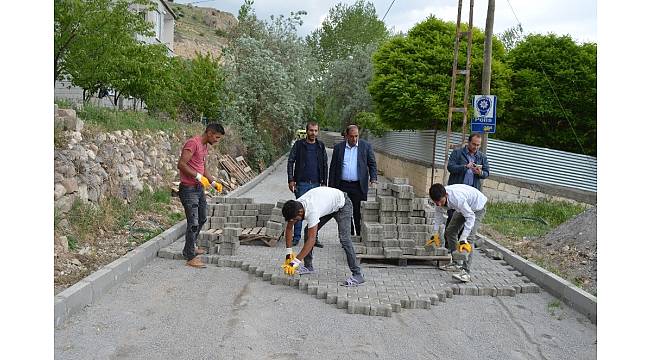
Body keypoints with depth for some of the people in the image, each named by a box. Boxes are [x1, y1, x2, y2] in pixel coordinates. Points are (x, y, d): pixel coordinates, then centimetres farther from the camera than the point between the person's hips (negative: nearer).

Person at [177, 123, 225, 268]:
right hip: (189, 189, -10)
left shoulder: (204, 146, 14)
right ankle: (190, 257, -1)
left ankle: (191, 247, 36)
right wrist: (198, 176, -27)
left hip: (200, 188, 10)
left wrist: (214, 182, 11)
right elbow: (181, 164, -24)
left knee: (202, 219, 20)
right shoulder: (193, 143, -17)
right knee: (193, 223, -8)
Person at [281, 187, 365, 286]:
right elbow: (289, 229, -4)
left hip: (342, 204, -8)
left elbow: (311, 240, -40)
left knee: (344, 239, -21)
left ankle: (357, 275, -18)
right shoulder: (294, 207, -18)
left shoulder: (312, 211, -41)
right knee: (308, 231, 0)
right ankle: (308, 267, 11)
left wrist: (295, 262, -39)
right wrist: (289, 252, -7)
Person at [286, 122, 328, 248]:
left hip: (316, 184, 3)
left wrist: (324, 183, 5)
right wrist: (291, 180, -8)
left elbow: (324, 165, 11)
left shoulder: (321, 146, 8)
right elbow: (290, 162, 0)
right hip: (302, 183, -3)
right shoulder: (299, 144, -1)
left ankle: (313, 237, 13)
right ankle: (296, 237, 9)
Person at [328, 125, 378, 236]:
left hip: (359, 186, -2)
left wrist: (373, 179, -8)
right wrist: (331, 187, 4)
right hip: (342, 186, 2)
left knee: (359, 214, -2)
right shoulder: (338, 147, 7)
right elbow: (333, 168, 9)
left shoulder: (366, 146, 4)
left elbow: (372, 164, 8)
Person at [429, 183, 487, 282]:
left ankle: (465, 271, -27)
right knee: (450, 231, 10)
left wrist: (463, 239, -36)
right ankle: (456, 264, 22)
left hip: (477, 207, -8)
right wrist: (435, 233, -1)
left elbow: (470, 217, -34)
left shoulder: (458, 198, -43)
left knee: (469, 237, -23)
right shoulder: (440, 198, -21)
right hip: (463, 207, 8)